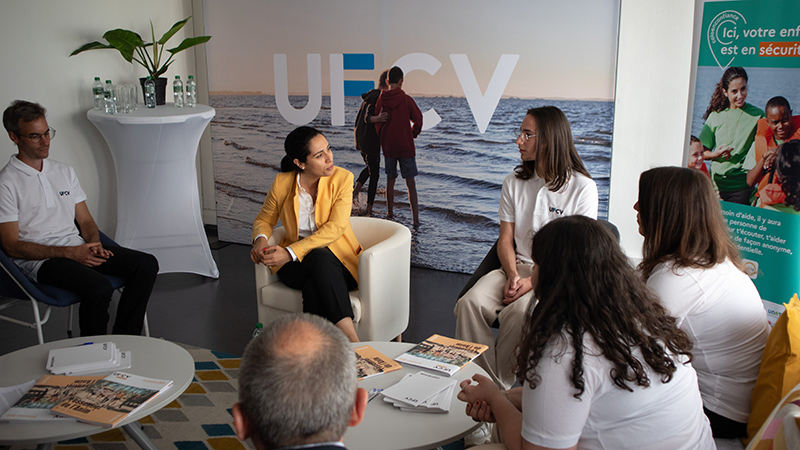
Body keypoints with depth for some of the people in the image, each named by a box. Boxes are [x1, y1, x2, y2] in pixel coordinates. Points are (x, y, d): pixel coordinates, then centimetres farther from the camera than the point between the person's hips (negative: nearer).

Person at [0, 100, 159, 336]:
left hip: (79, 249, 7)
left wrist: (94, 244, -6)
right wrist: (69, 253, -18)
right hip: (40, 261, -6)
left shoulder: (64, 171, 17)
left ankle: (123, 337, -6)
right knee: (99, 287, -34)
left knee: (146, 264, -14)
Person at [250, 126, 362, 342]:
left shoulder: (342, 178, -8)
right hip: (295, 266, 1)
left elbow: (335, 227, -19)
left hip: (337, 261, -1)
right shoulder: (282, 183, -1)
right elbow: (264, 219, 14)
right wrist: (261, 240, -11)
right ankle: (352, 341, -40)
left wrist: (291, 252, -28)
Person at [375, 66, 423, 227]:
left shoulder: (380, 100, -1)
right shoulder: (406, 99, -9)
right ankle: (416, 219, -3)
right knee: (411, 183, 0)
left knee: (390, 181, 17)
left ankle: (390, 214, 25)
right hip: (406, 147, -3)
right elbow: (418, 120, -6)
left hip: (388, 147, 3)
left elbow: (377, 123, 7)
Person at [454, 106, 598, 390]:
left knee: (517, 313, -34)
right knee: (470, 303, -24)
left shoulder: (582, 187, -5)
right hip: (518, 267, 5)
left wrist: (532, 282, -18)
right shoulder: (514, 183, 10)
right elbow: (505, 239, 8)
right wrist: (512, 275, -12)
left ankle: (500, 388, -15)